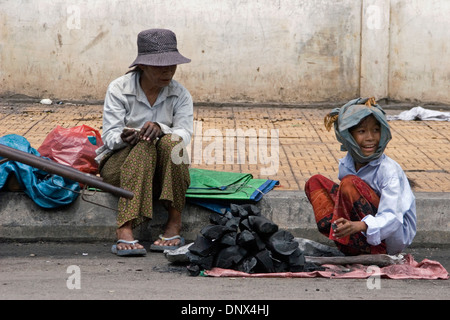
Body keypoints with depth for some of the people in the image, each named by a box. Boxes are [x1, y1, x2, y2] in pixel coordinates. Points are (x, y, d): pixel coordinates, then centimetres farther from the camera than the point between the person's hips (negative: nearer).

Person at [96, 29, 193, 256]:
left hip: (164, 172, 2)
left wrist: (160, 128, -35)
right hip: (119, 165, -2)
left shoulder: (180, 94, 2)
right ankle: (124, 231, -49)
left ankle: (174, 224, -29)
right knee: (144, 148, -35)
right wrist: (123, 137, -35)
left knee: (170, 142, -30)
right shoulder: (118, 89, -4)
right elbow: (109, 136, -10)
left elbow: (184, 134, -14)